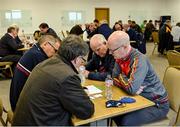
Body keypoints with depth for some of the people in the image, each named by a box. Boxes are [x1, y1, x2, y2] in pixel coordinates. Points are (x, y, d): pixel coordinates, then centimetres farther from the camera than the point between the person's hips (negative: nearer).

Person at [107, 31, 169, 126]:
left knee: (126, 121, -23)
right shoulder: (120, 57, -3)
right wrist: (131, 85, -17)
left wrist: (121, 77, -15)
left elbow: (132, 89, -35)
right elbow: (115, 79, 1)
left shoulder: (139, 60, -28)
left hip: (157, 104, -7)